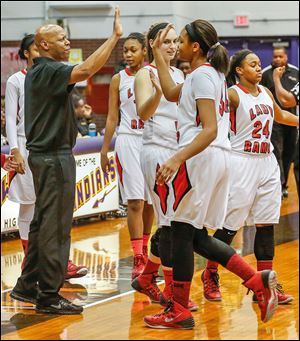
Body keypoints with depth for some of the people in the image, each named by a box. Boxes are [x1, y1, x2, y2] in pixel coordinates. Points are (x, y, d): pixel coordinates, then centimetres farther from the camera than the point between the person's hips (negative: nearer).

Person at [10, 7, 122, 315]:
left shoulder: (37, 73, 15)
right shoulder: (48, 71, -17)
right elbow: (85, 70, -34)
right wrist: (114, 37, -34)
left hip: (43, 154, 10)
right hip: (53, 157, -10)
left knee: (42, 222, 16)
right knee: (55, 226, -6)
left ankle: (27, 286, 22)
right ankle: (49, 296, -3)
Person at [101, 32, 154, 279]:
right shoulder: (119, 79, 3)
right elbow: (112, 117, 5)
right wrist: (105, 150, 3)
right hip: (129, 140, -1)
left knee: (150, 201, 9)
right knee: (135, 202, -9)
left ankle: (144, 251, 26)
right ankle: (138, 260, -11)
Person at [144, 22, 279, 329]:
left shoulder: (201, 75, -13)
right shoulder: (211, 73, 16)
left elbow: (210, 130, -21)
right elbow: (172, 93, 29)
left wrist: (177, 160, -28)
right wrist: (157, 53, 29)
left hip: (200, 158, -10)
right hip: (218, 158, 10)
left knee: (183, 233, -1)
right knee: (197, 237, 12)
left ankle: (179, 311, 4)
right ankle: (258, 281, 5)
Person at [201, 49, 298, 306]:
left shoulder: (265, 93, 11)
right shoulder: (233, 94, -10)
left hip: (267, 163, 7)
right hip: (242, 162, -7)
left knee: (266, 224, 5)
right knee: (231, 225, -1)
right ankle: (210, 275, 18)